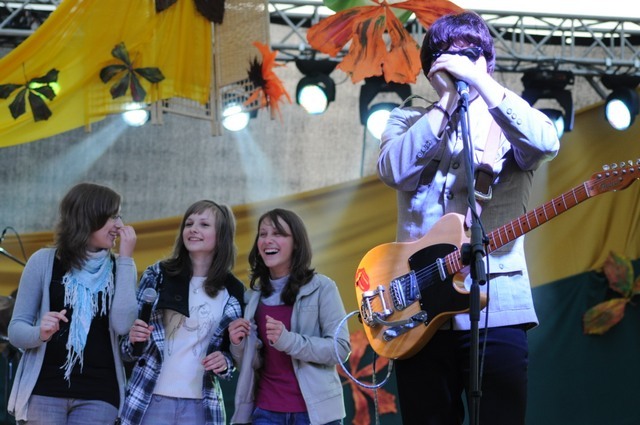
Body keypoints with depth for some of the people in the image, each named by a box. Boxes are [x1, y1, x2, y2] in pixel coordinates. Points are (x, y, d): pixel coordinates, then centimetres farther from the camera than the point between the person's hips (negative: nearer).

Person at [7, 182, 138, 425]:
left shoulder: (120, 267, 7)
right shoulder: (44, 261, 2)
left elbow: (122, 325, -10)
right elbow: (16, 330, 3)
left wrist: (125, 259, -8)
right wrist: (40, 333, -21)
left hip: (98, 395, 1)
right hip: (44, 389, -1)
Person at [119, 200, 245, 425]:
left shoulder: (232, 291, 4)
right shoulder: (157, 275, 3)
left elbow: (237, 353, 13)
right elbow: (128, 347, 8)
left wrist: (225, 362, -8)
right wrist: (133, 340, -14)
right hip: (149, 401, 0)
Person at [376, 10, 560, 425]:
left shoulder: (507, 120, 9)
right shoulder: (409, 121, 14)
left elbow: (546, 143, -16)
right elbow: (395, 171, -8)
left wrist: (478, 81, -14)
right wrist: (446, 100, -7)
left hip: (496, 303, -2)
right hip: (419, 304, 2)